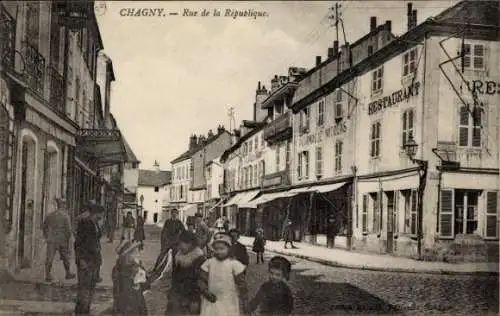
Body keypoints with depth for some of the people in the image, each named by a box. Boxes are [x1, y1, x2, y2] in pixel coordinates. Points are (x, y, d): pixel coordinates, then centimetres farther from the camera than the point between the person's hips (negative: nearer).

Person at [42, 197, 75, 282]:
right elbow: (68, 229, -13)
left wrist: (46, 237, 20)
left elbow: (44, 227, 12)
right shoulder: (65, 216, -8)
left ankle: (48, 276, -7)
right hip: (62, 240, -2)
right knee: (65, 257, 13)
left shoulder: (50, 215, 6)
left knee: (49, 258, 1)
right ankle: (68, 274, 25)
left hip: (51, 240, 3)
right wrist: (68, 240, -3)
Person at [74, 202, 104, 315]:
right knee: (84, 285, -7)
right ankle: (80, 311, -1)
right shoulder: (83, 223, -11)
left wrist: (99, 258, 18)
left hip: (95, 257, 8)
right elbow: (78, 241, -13)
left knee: (92, 284, 9)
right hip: (85, 257, -8)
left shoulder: (95, 224, 12)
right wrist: (81, 259, -18)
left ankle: (86, 310, 17)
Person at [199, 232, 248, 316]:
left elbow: (241, 283, -3)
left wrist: (244, 300, -1)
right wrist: (205, 291, -14)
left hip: (229, 303, -2)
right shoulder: (208, 263, 1)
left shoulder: (234, 264, -7)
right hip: (211, 302, 2)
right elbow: (202, 280, 4)